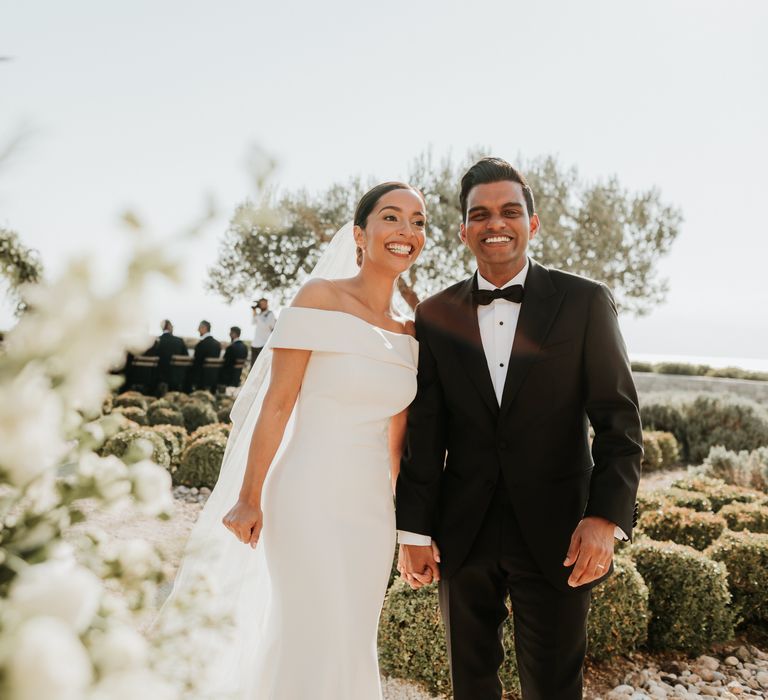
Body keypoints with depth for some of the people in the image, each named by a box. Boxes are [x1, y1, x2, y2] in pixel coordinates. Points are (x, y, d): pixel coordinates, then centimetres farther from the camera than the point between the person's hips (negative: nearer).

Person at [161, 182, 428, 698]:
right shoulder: (321, 298, -9)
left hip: (372, 508, 6)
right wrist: (249, 499, -11)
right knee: (314, 642, 2)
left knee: (354, 645, 17)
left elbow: (398, 438, 13)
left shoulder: (409, 335, 7)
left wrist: (410, 521, 16)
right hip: (310, 498, -6)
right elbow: (277, 403, -11)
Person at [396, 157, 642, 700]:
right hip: (462, 534, 2)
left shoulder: (585, 303, -3)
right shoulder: (436, 315, 2)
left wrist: (607, 516, -16)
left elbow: (619, 419, -4)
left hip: (557, 533, -2)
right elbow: (425, 433, 3)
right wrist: (414, 531, 2)